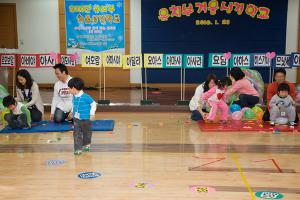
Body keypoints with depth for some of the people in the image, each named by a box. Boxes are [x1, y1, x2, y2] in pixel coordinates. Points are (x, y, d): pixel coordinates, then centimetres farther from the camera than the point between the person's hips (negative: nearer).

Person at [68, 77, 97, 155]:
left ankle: (86, 145, 36)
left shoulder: (86, 97, -21)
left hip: (86, 120, -4)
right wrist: (72, 112, 16)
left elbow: (93, 104, -13)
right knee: (77, 134, -3)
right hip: (76, 120, 5)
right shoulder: (74, 97, 0)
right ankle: (78, 149, 0)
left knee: (87, 133, 13)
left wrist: (92, 114, -13)